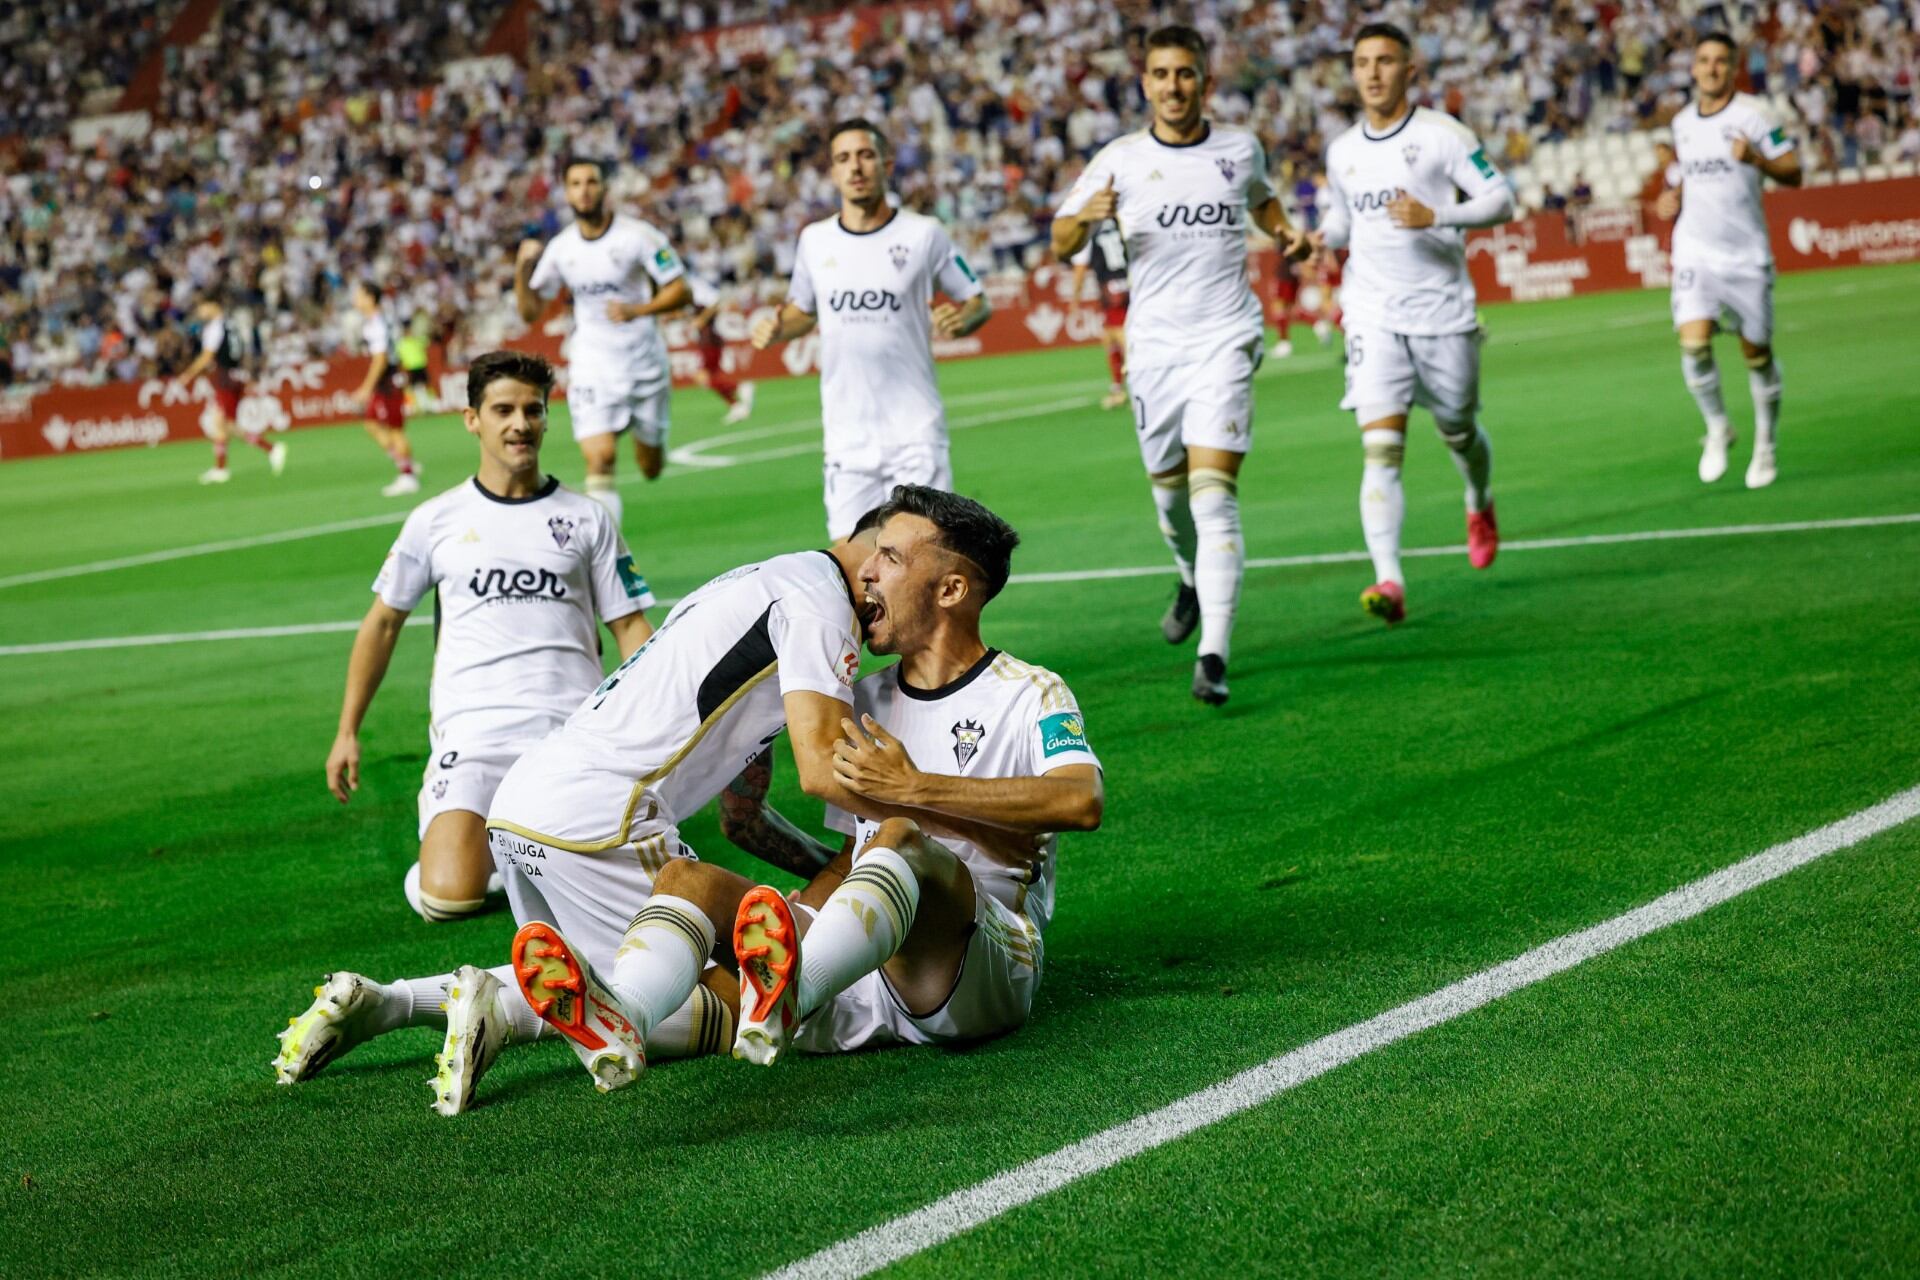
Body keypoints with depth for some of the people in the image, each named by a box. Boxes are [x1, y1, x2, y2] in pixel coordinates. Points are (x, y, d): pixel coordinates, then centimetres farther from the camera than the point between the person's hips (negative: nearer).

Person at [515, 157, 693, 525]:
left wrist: (637, 309, -25)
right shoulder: (559, 249, 1)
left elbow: (681, 291, -9)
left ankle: (643, 436, 49)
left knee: (651, 468, 12)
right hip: (592, 368, 1)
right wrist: (522, 269, -10)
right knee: (600, 459, -18)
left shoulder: (638, 236, -9)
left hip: (645, 366, -1)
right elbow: (529, 311, 7)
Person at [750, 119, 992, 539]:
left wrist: (962, 319, -17)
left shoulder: (923, 234, -1)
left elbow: (978, 302, 6)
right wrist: (775, 329, 0)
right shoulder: (815, 240, 8)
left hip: (915, 430, -3)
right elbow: (803, 311, 22)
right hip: (846, 436, 3)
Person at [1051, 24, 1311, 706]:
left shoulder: (1240, 149, 4)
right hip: (1153, 346, 2)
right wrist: (1084, 217, -19)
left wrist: (1286, 230, 6)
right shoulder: (1120, 160, 1)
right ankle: (1195, 580, 47)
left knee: (1214, 494, -14)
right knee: (1168, 491, 13)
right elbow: (1061, 245, 2)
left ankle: (1213, 656, -19)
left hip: (1226, 341, -2)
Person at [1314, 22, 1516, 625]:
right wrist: (1325, 236, 2)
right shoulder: (1342, 152, 8)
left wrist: (1436, 217, -23)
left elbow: (1501, 199, -7)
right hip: (1373, 318, 2)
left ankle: (1480, 507, 51)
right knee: (1381, 446, -15)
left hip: (1443, 313, -2)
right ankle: (1389, 581, -24)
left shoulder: (1442, 134, -6)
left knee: (1459, 432, 16)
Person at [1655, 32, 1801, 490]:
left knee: (1756, 352, 5)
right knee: (1693, 343, -16)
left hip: (1746, 254, -3)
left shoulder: (1751, 114, -6)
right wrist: (1674, 196, 6)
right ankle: (1717, 428, 7)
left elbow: (1793, 173, -8)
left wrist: (1758, 159, -26)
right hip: (1695, 250, 3)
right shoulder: (1683, 122, 10)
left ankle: (1765, 447, 23)